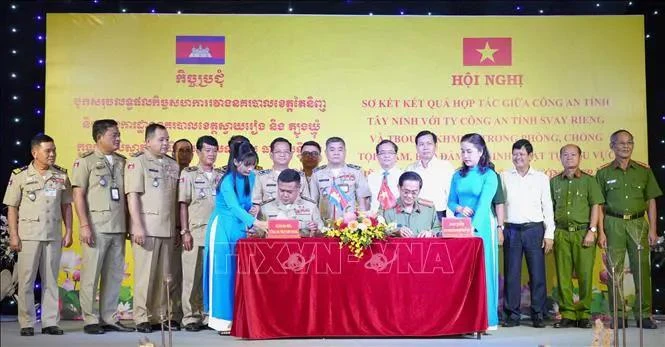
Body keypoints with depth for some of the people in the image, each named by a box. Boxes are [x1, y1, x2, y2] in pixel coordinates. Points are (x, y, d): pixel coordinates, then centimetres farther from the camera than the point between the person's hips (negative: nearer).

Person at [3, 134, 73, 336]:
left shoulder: (61, 175, 7)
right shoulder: (20, 175, -1)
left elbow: (66, 205, 10)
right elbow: (12, 207, -1)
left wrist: (68, 232, 5)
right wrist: (13, 235, -7)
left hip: (54, 235, 3)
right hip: (28, 234, -2)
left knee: (51, 280, 7)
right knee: (26, 280, 2)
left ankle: (50, 322, 13)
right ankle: (27, 324, 10)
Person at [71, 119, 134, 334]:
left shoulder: (122, 162, 14)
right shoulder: (86, 161, 1)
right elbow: (78, 196, -4)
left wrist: (129, 224, 11)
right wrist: (84, 225, -13)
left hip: (118, 228, 5)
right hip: (96, 227, -5)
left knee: (115, 275, 7)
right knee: (91, 274, -1)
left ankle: (109, 318, 16)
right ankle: (91, 320, 8)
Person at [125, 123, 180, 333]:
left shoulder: (173, 165, 14)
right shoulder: (137, 162, -1)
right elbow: (132, 196, -8)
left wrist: (179, 227, 12)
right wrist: (137, 226, -15)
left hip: (167, 228, 5)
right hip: (146, 228, -5)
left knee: (165, 275, 8)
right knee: (145, 274, -2)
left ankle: (161, 316, 17)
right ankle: (141, 318, 8)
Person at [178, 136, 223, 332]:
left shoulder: (221, 176, 13)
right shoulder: (188, 174, 6)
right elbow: (183, 205, 2)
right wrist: (185, 232, -6)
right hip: (196, 233, -2)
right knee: (192, 277, 0)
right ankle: (191, 317, 8)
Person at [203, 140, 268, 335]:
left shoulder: (251, 178, 4)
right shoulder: (228, 181, -16)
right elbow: (234, 207, -28)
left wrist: (249, 225, 0)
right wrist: (255, 222, -40)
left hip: (240, 230, 6)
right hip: (223, 230, -6)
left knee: (240, 274, 6)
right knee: (223, 274, -4)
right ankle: (223, 320, 1)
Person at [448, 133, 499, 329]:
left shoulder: (489, 175, -5)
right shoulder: (458, 175, 10)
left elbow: (484, 203, -17)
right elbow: (450, 202, 13)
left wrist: (473, 227, -28)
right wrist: (459, 208, -10)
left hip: (481, 228, -5)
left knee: (482, 270, -1)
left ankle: (487, 319, 7)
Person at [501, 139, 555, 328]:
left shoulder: (541, 178, 8)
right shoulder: (504, 177, 8)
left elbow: (548, 207, 7)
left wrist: (549, 234, 0)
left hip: (534, 229, 0)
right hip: (511, 230, 0)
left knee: (537, 273, 0)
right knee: (511, 273, 1)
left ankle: (538, 314, 10)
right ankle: (512, 314, 10)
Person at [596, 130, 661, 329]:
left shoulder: (644, 171, 8)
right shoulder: (604, 173, 5)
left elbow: (651, 202, 9)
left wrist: (652, 229, 2)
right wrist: (601, 231, -2)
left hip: (638, 223, 1)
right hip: (613, 224, -1)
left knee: (642, 269, -1)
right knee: (614, 269, 1)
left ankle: (644, 315, 8)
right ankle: (618, 315, 8)